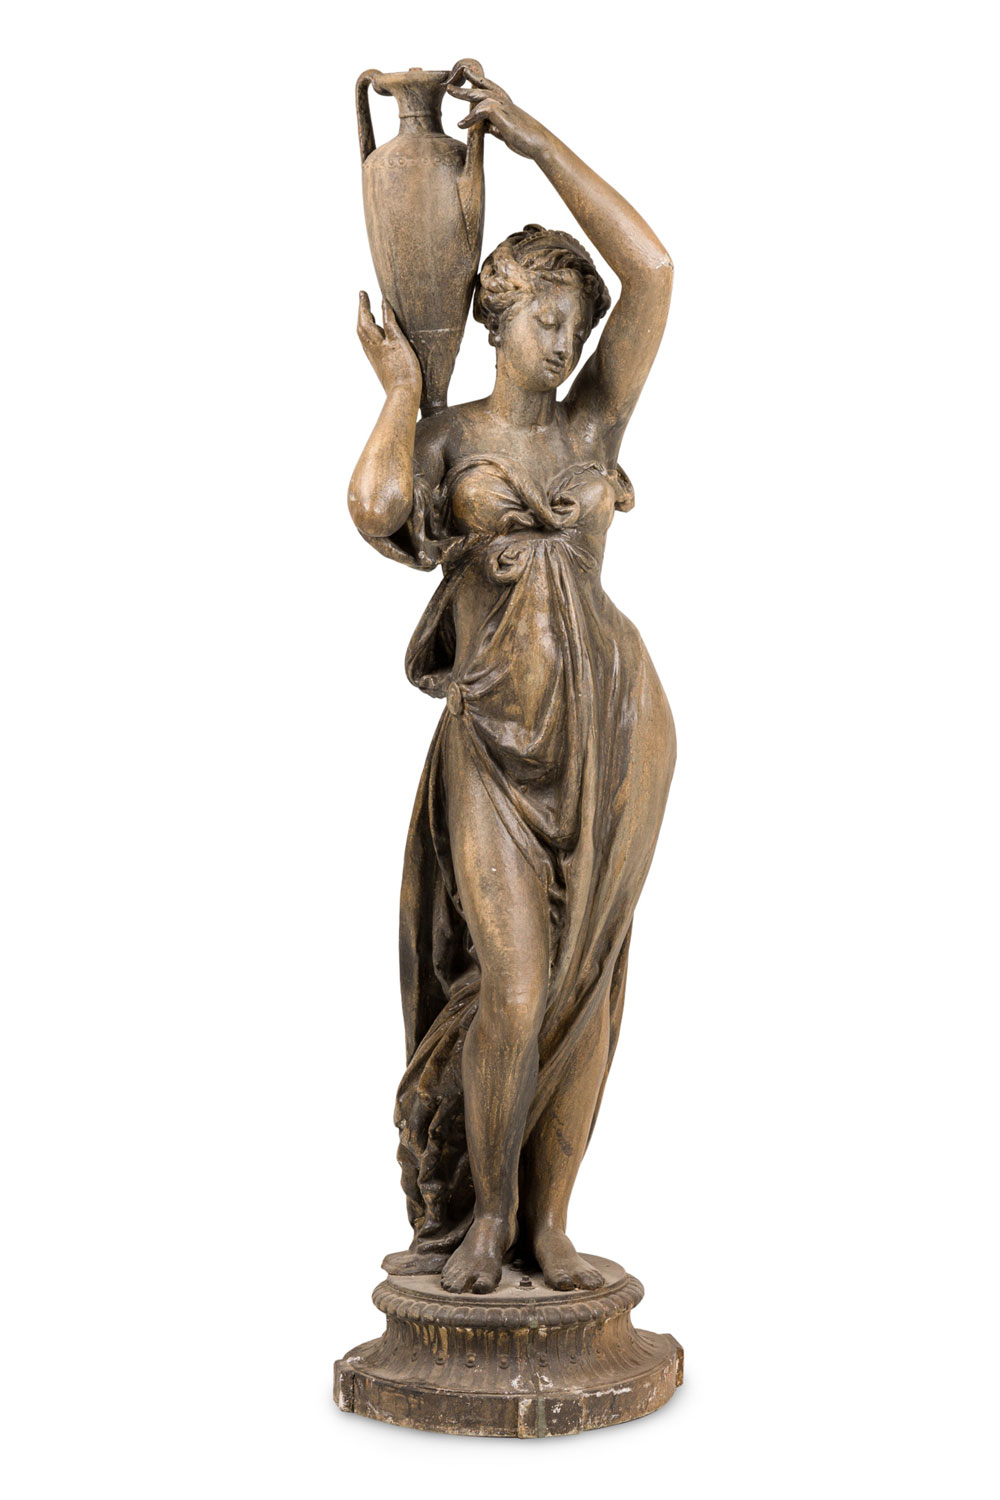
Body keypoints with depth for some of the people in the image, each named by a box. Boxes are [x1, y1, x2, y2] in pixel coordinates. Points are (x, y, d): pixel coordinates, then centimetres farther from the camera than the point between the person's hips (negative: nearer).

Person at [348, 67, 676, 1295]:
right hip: (495, 742, -2)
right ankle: (483, 1206, 14)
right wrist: (399, 390, -2)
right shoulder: (443, 437, 6)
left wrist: (532, 137, -1)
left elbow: (652, 270, -3)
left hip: (611, 730, 2)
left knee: (584, 982, 3)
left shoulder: (595, 421, 9)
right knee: (514, 990, -10)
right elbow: (375, 510, -19)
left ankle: (548, 1219, 17)